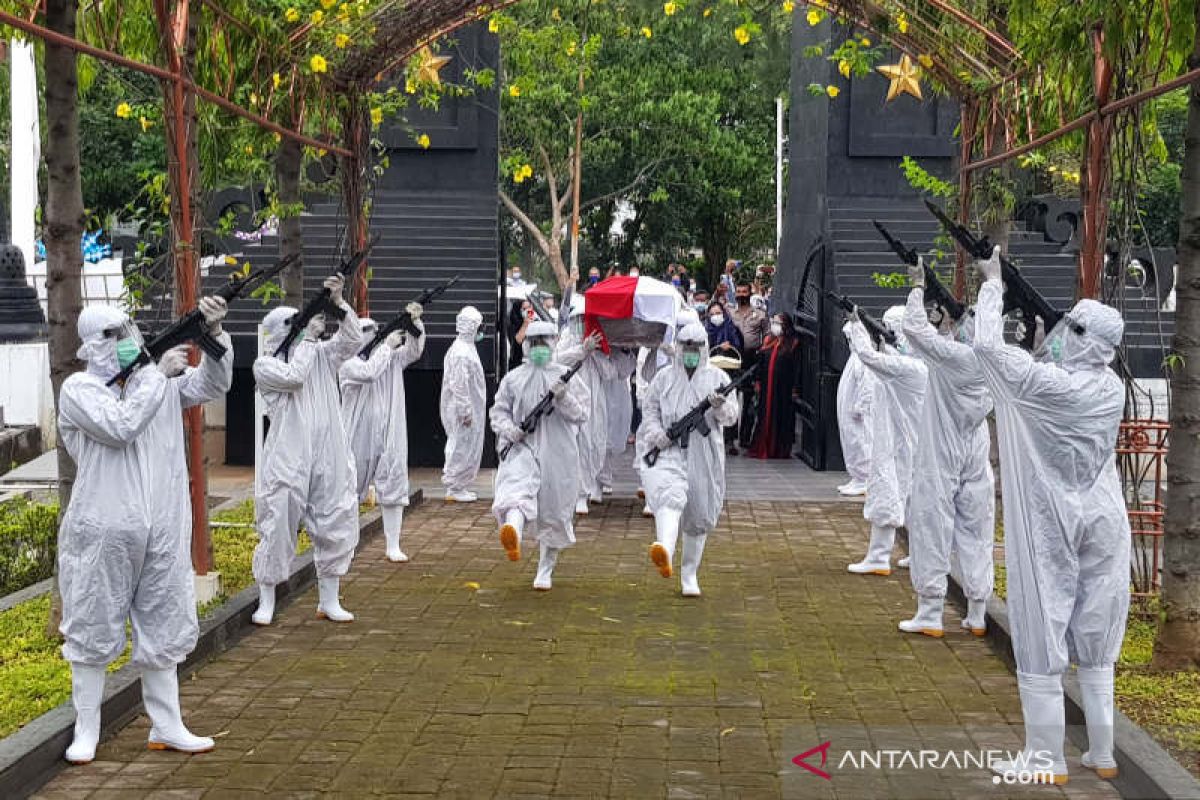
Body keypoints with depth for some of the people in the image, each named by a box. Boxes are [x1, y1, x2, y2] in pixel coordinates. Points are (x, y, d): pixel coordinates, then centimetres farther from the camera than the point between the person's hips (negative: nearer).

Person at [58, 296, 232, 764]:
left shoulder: (161, 378, 9)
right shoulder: (79, 389, -6)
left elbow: (212, 386, 2)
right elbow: (121, 425, -20)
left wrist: (214, 334, -13)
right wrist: (160, 375, -15)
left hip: (162, 531, 5)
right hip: (103, 532, -5)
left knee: (162, 629, 11)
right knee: (94, 630, 3)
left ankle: (167, 727, 21)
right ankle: (86, 732, 14)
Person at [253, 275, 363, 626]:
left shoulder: (320, 356, 13)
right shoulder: (265, 365, 0)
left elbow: (353, 340, 2)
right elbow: (293, 376, -17)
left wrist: (339, 303, -8)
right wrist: (309, 338, -9)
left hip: (329, 460, 4)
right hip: (286, 461, -4)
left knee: (336, 527, 6)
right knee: (277, 528, -2)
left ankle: (329, 601, 19)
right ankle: (266, 602, 10)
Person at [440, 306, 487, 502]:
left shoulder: (467, 347, 15)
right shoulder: (461, 352, -19)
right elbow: (458, 384, -22)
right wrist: (465, 411, -22)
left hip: (471, 408, 10)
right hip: (463, 409, -10)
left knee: (470, 447, 14)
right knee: (462, 447, -4)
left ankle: (460, 486, 21)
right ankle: (454, 488, 3)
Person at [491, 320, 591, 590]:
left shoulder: (566, 377, 5)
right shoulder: (514, 378, 8)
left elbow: (581, 414, 0)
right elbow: (499, 410, 13)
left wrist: (563, 397, -18)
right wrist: (509, 429, -8)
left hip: (557, 453, 1)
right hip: (522, 448, 0)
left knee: (555, 513, 7)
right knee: (517, 491, -31)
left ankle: (545, 571, 24)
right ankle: (513, 533, -61)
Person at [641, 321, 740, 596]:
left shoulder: (717, 377, 7)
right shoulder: (664, 378, 10)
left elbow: (731, 416, 0)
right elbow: (650, 410, 13)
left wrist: (721, 406, -24)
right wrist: (656, 433, -7)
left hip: (704, 456, 1)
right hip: (670, 451, -1)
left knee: (700, 517, 7)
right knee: (670, 495, -29)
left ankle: (689, 574, 24)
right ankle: (665, 554, -53)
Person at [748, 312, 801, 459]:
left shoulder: (793, 343, -4)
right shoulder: (768, 341, 11)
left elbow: (796, 366, -6)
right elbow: (761, 363, 15)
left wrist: (794, 387, -10)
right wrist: (758, 381, 9)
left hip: (784, 387, -5)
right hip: (767, 386, 5)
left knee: (782, 417, 0)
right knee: (765, 416, 7)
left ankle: (781, 449, 7)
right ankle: (763, 448, 13)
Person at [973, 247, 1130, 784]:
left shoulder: (1046, 383, -18)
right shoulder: (1112, 388, -3)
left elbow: (987, 343, -12)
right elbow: (1087, 363, 17)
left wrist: (992, 282, 1)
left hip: (1050, 527, -5)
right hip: (1102, 523, 5)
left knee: (1042, 644, 3)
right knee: (1096, 645, 14)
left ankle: (1047, 761, 8)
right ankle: (1102, 755, 20)